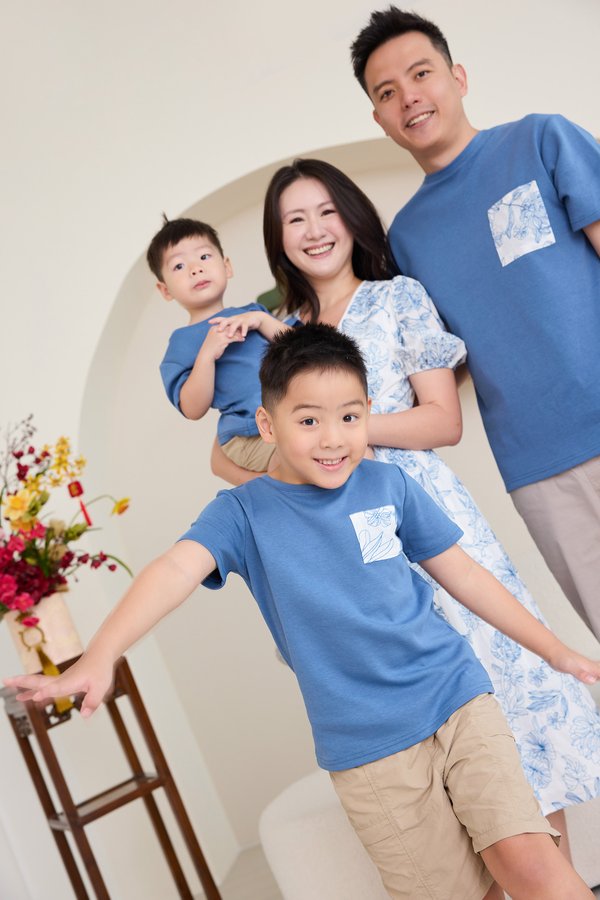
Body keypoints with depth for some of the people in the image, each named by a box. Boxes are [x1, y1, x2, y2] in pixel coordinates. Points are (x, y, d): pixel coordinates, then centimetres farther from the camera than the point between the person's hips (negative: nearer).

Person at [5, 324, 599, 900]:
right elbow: (177, 569, -23)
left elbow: (462, 573, 11)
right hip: (368, 748, -1)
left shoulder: (388, 485, 2)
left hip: (456, 700, 2)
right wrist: (99, 657, -40)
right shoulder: (244, 512, -5)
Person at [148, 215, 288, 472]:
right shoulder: (182, 340, 7)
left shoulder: (252, 314, 22)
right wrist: (207, 354, -15)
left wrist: (262, 320, -5)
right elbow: (193, 410, -3)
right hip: (249, 438, -6)